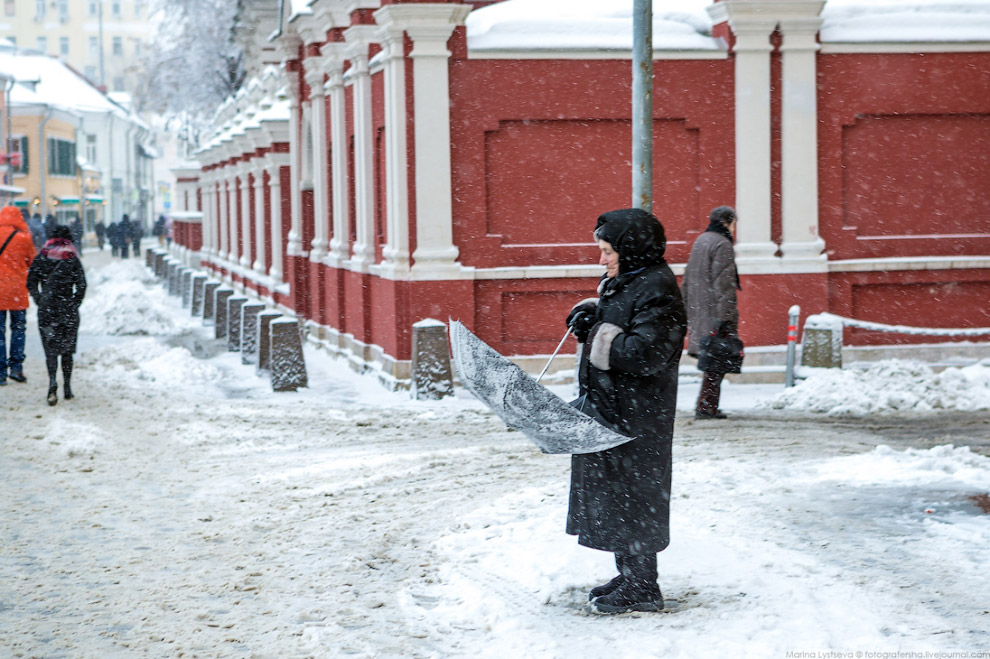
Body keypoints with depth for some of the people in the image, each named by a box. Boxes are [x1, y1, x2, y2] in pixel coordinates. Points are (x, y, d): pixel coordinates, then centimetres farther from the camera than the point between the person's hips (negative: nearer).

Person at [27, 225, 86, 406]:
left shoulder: (41, 257, 2)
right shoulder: (73, 259, -1)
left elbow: (31, 282, 0)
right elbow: (81, 285, -7)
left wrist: (40, 301, 8)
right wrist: (74, 304, 3)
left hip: (46, 309, 0)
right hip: (68, 311, 0)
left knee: (50, 347, 0)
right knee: (67, 348, 12)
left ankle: (52, 382, -24)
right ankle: (67, 389, 15)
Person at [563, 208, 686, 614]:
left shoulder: (657, 290, -18)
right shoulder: (623, 284, 13)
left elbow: (646, 354, -26)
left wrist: (599, 336, -19)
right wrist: (590, 318, 1)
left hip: (635, 417, -10)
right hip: (609, 409, 10)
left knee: (631, 496, -3)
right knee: (613, 494, 16)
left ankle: (642, 588, 7)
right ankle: (630, 577, 27)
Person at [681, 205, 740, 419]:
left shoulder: (700, 241, 16)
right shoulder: (722, 244, -11)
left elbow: (687, 278, 19)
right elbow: (722, 282, -17)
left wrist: (688, 309, 22)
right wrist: (725, 316, -18)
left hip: (699, 310, 9)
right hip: (715, 310, -9)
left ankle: (708, 404, 13)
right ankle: (706, 406, -8)